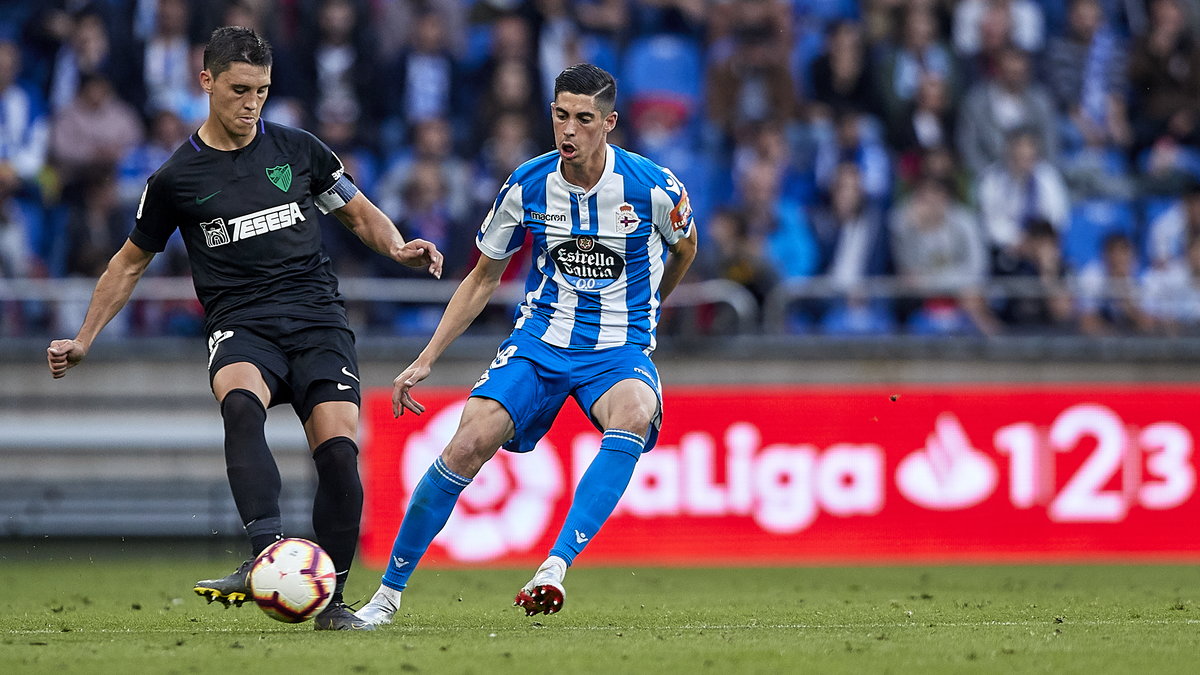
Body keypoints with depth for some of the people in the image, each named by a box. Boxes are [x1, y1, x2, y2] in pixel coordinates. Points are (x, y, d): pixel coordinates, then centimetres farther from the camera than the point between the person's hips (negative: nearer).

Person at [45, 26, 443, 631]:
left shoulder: (296, 149, 9)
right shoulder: (177, 178, 6)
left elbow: (359, 213, 21)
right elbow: (131, 262, 19)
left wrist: (398, 247, 0)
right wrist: (84, 340, 17)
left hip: (317, 320, 2)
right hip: (241, 328, -2)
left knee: (338, 451, -18)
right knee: (240, 402, -37)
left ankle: (332, 600, -3)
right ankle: (268, 554, -50)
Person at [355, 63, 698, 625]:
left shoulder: (653, 187, -11)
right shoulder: (528, 185, -4)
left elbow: (684, 247, 13)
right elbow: (483, 278, 9)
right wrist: (425, 361, 5)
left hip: (620, 348, -2)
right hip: (539, 341, 2)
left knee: (633, 414, -38)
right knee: (469, 444, -20)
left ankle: (557, 565, -39)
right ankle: (388, 593, -6)